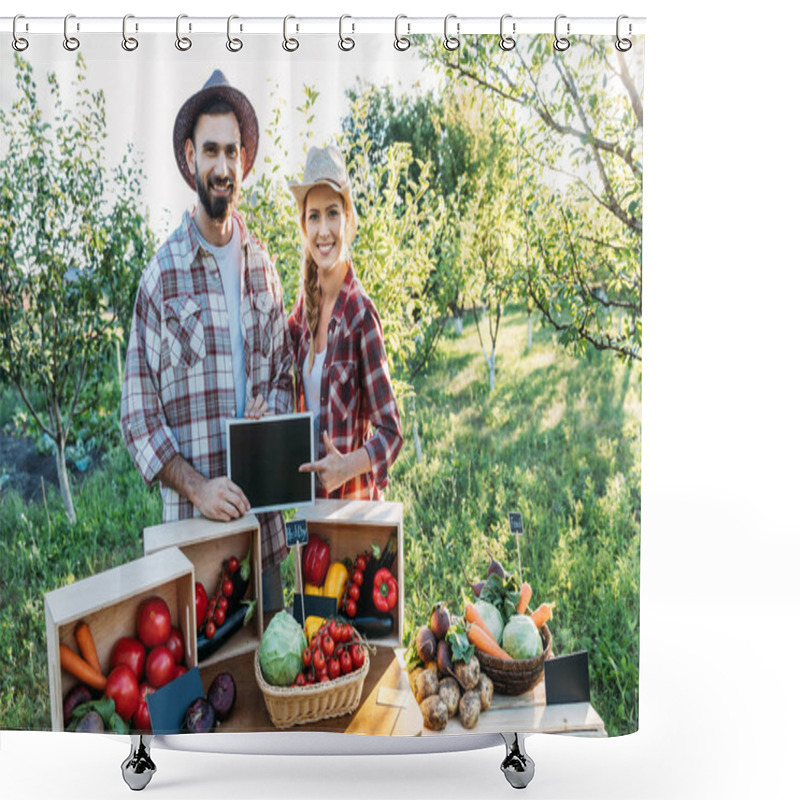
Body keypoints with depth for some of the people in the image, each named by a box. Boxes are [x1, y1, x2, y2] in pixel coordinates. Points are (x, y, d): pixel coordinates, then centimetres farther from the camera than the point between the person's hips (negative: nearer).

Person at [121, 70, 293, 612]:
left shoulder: (262, 267, 9)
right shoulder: (162, 274, -8)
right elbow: (138, 418, -7)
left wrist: (273, 411, -4)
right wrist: (198, 487, -18)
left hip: (264, 524, 5)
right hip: (193, 526, -4)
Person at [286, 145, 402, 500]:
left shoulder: (361, 314, -17)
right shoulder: (305, 304, 2)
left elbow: (391, 433, -15)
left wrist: (347, 466, -30)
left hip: (350, 497, -6)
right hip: (307, 492, 6)